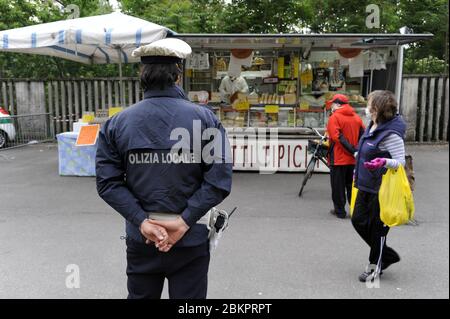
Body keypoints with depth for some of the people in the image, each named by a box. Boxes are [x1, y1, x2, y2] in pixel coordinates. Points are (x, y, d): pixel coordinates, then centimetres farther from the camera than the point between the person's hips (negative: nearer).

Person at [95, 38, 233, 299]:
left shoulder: (117, 123, -3)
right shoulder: (206, 119, -9)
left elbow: (108, 182, -8)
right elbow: (219, 180, -16)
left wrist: (142, 221, -11)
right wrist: (185, 221, -14)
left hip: (140, 238, 3)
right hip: (191, 238, -2)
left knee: (140, 295, 24)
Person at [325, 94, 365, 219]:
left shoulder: (335, 117, -11)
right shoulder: (357, 117, 8)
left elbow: (336, 137, -21)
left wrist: (352, 150, -19)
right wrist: (355, 150, 5)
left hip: (338, 158, -6)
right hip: (353, 159, 6)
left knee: (338, 186, 5)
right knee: (352, 185, 14)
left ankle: (340, 211, 10)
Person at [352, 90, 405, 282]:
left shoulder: (391, 133, -21)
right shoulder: (373, 127, 7)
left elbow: (401, 161, -22)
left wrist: (384, 162, -41)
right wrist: (358, 173, 25)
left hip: (381, 188, -10)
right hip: (366, 186, 10)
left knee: (377, 227, 5)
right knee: (358, 221, 15)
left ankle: (375, 266, 24)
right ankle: (387, 255, 31)